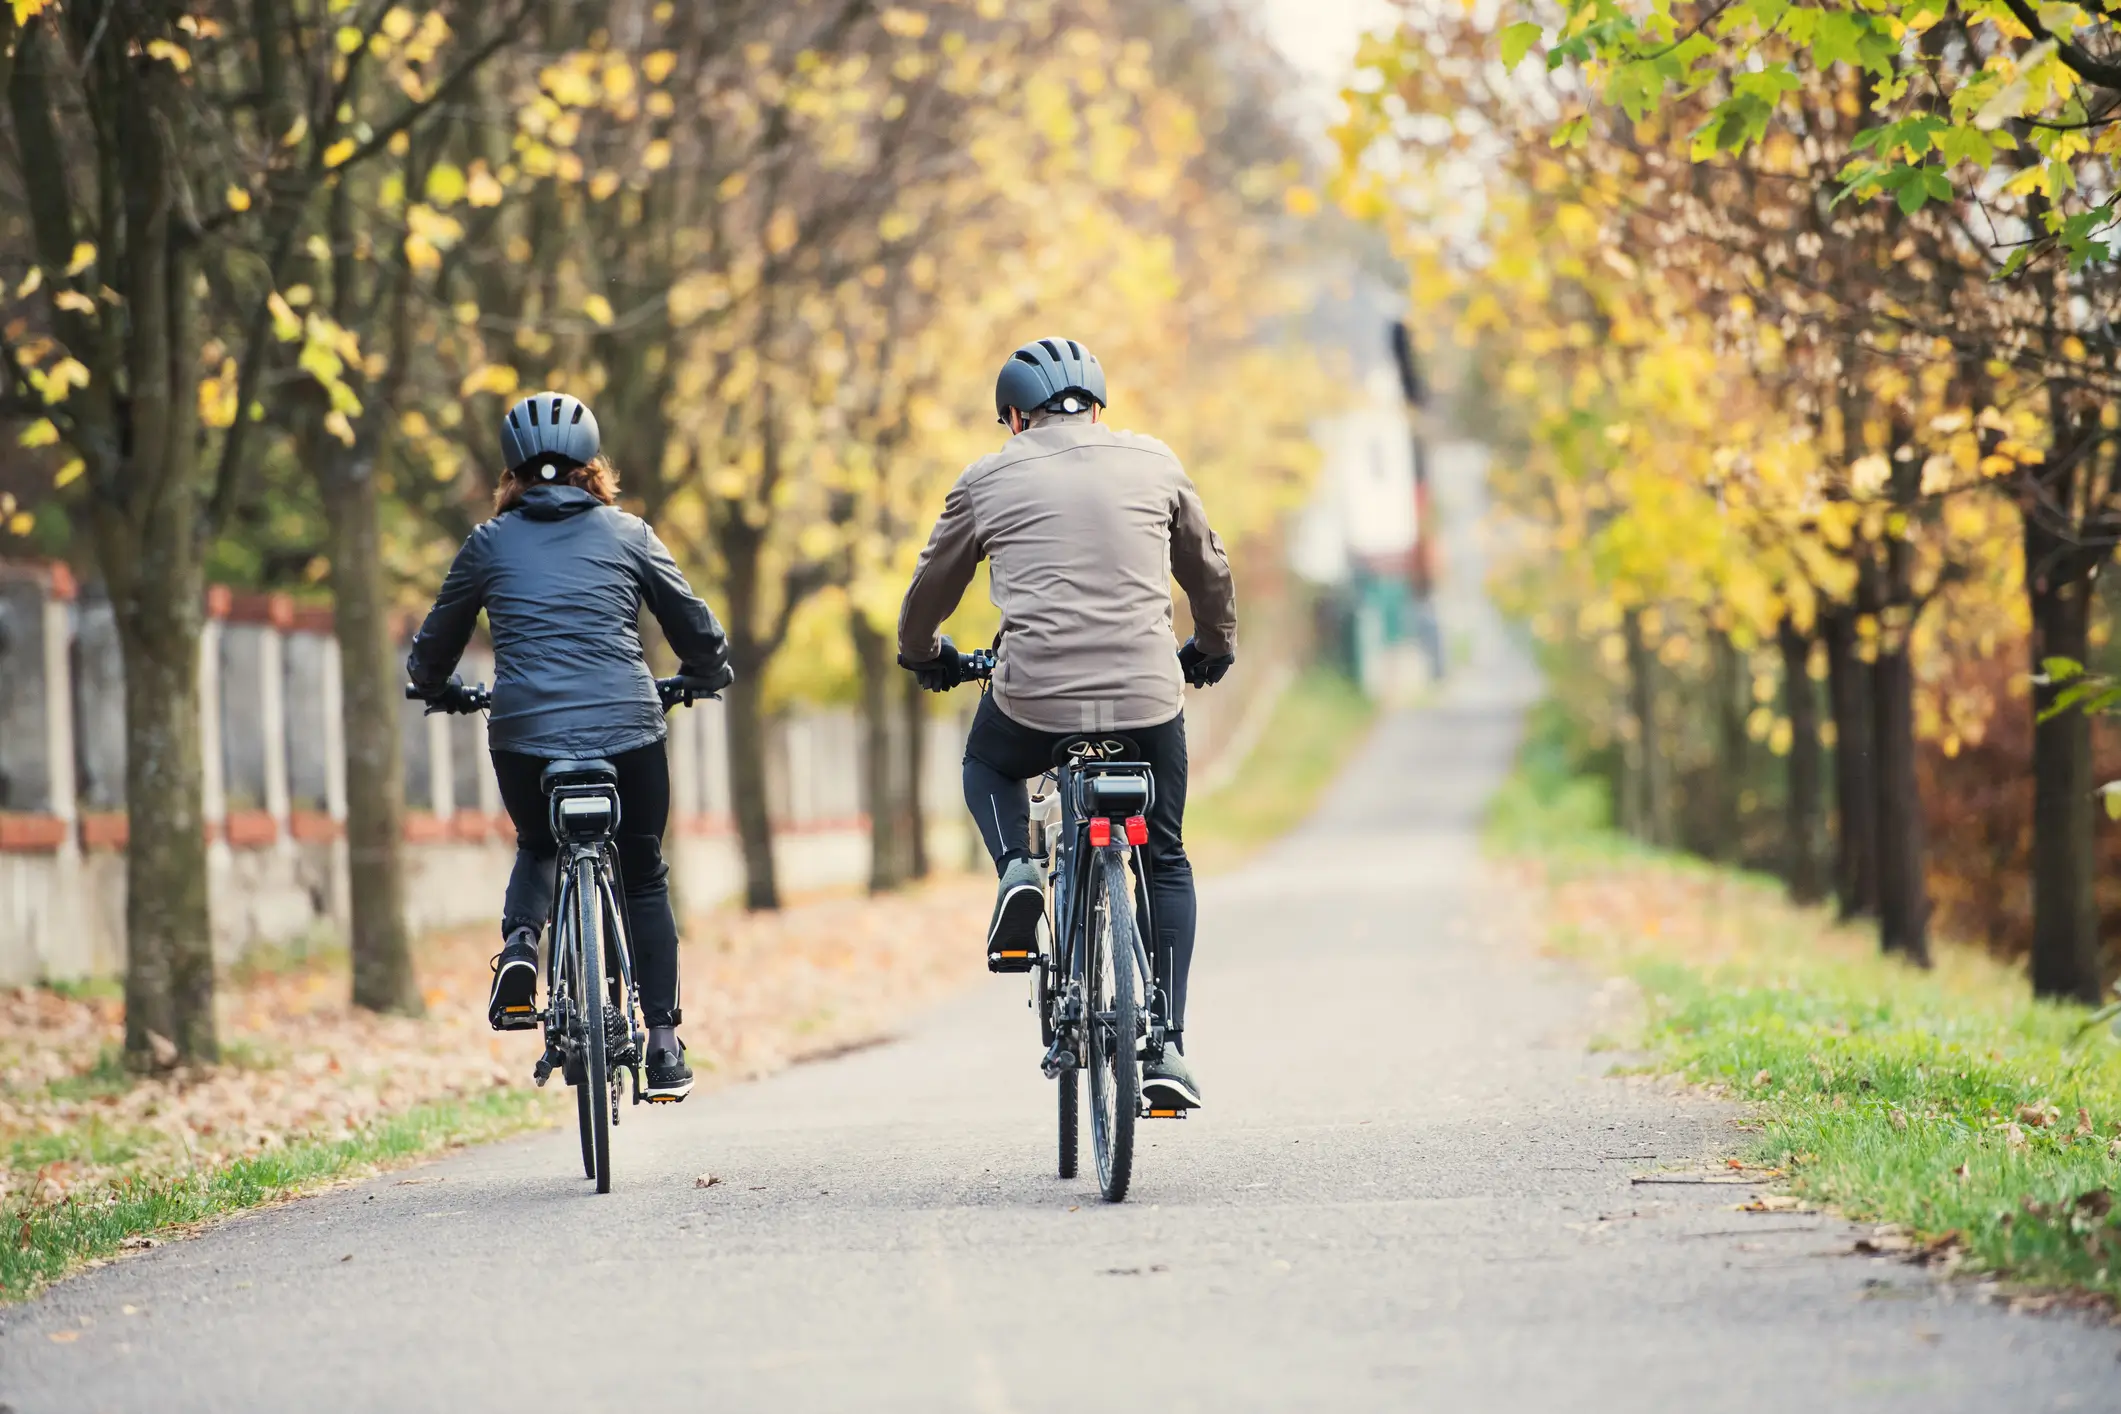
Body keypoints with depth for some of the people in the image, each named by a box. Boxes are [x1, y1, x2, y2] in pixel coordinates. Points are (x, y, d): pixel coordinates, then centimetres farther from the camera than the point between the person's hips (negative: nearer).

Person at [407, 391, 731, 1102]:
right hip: (627, 727, -1)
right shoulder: (628, 534, 9)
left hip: (524, 733, 1)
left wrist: (435, 686, 43)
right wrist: (711, 675, 37)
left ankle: (518, 949, 1)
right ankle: (664, 1044, 13)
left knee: (538, 848, 30)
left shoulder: (490, 543, 10)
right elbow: (696, 628, 14)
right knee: (643, 877, 18)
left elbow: (435, 643, 20)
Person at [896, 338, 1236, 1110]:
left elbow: (930, 590, 20)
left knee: (987, 765, 34)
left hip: (1035, 697, -1)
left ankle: (1017, 871, 4)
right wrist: (1213, 648, 43)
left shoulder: (988, 481, 8)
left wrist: (924, 655, 42)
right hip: (1148, 698, 1)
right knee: (1166, 862, 20)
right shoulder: (1152, 461, 11)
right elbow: (1208, 570, 24)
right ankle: (1166, 1048, 10)